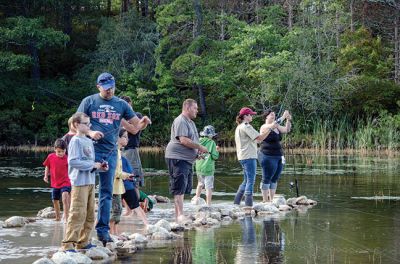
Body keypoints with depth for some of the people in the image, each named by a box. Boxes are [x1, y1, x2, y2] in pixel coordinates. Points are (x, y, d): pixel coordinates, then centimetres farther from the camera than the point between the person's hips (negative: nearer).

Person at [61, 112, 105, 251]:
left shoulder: (89, 142, 16)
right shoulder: (76, 141, -10)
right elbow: (73, 161, -19)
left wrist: (99, 166, 3)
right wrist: (92, 165, -16)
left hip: (90, 182, 9)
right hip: (79, 183, -9)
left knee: (89, 215, 12)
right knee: (78, 214, -12)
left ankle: (83, 242, 20)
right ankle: (68, 244, -10)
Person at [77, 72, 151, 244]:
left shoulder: (121, 105, 12)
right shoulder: (89, 102, 3)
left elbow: (135, 127, 13)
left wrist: (144, 123, -9)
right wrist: (90, 133, -17)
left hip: (111, 153, 3)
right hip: (92, 151, -3)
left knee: (107, 193, 5)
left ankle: (103, 230, 9)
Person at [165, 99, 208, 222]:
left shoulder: (190, 122, 21)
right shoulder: (180, 121, -12)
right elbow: (183, 140, -22)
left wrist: (198, 151, 11)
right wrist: (200, 147, -15)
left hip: (188, 159, 10)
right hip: (177, 157, -10)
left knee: (185, 188, 12)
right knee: (179, 188, -14)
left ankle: (178, 215, 17)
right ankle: (180, 215, -18)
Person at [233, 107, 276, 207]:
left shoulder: (239, 127, 19)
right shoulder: (246, 126, -11)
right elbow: (260, 138, -18)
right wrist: (270, 128, -15)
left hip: (242, 157, 10)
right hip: (249, 157, -10)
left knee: (246, 181, 15)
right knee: (250, 180, -8)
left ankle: (236, 203, 14)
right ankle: (248, 204, -11)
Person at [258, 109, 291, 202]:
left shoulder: (277, 127, 14)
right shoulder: (264, 127, -9)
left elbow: (286, 130, 3)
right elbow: (273, 125, -28)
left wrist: (288, 120, -11)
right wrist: (283, 117, -26)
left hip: (278, 157, 8)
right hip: (268, 157, -8)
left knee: (274, 179, 7)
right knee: (267, 179, -5)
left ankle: (271, 200, 10)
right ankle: (265, 201, -3)